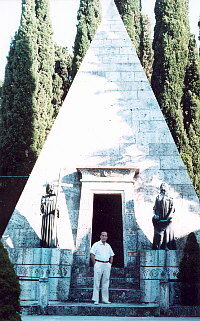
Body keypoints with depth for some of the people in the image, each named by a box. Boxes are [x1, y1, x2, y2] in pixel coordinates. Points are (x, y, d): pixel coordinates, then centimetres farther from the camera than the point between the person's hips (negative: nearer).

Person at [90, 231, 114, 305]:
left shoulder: (108, 246, 16)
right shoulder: (96, 245, 0)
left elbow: (111, 256, 22)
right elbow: (92, 255, -6)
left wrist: (110, 264, 10)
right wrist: (95, 264, -10)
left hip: (107, 265, 5)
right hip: (98, 264, -5)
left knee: (106, 282, 6)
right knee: (96, 282, -5)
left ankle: (105, 299, 12)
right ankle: (95, 299, -4)